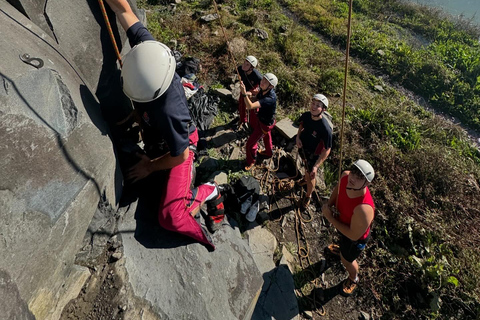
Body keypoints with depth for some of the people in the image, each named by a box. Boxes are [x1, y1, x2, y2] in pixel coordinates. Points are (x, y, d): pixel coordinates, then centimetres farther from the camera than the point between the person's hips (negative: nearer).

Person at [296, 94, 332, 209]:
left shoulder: (325, 129, -38)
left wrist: (316, 166, -34)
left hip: (313, 154, -5)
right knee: (306, 164, 34)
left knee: (310, 175, 14)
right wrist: (298, 137, -12)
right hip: (302, 146, 5)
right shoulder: (306, 115, -21)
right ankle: (305, 178, 68)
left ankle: (308, 196, 43)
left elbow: (327, 150, -29)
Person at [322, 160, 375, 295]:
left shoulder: (363, 208, -47)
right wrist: (329, 204, -16)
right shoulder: (345, 176, -29)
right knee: (342, 241, 39)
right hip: (344, 222, 6)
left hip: (355, 238, -6)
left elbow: (353, 235, -32)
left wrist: (329, 217, -29)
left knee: (347, 260, 25)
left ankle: (353, 279, 60)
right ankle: (343, 249, 77)